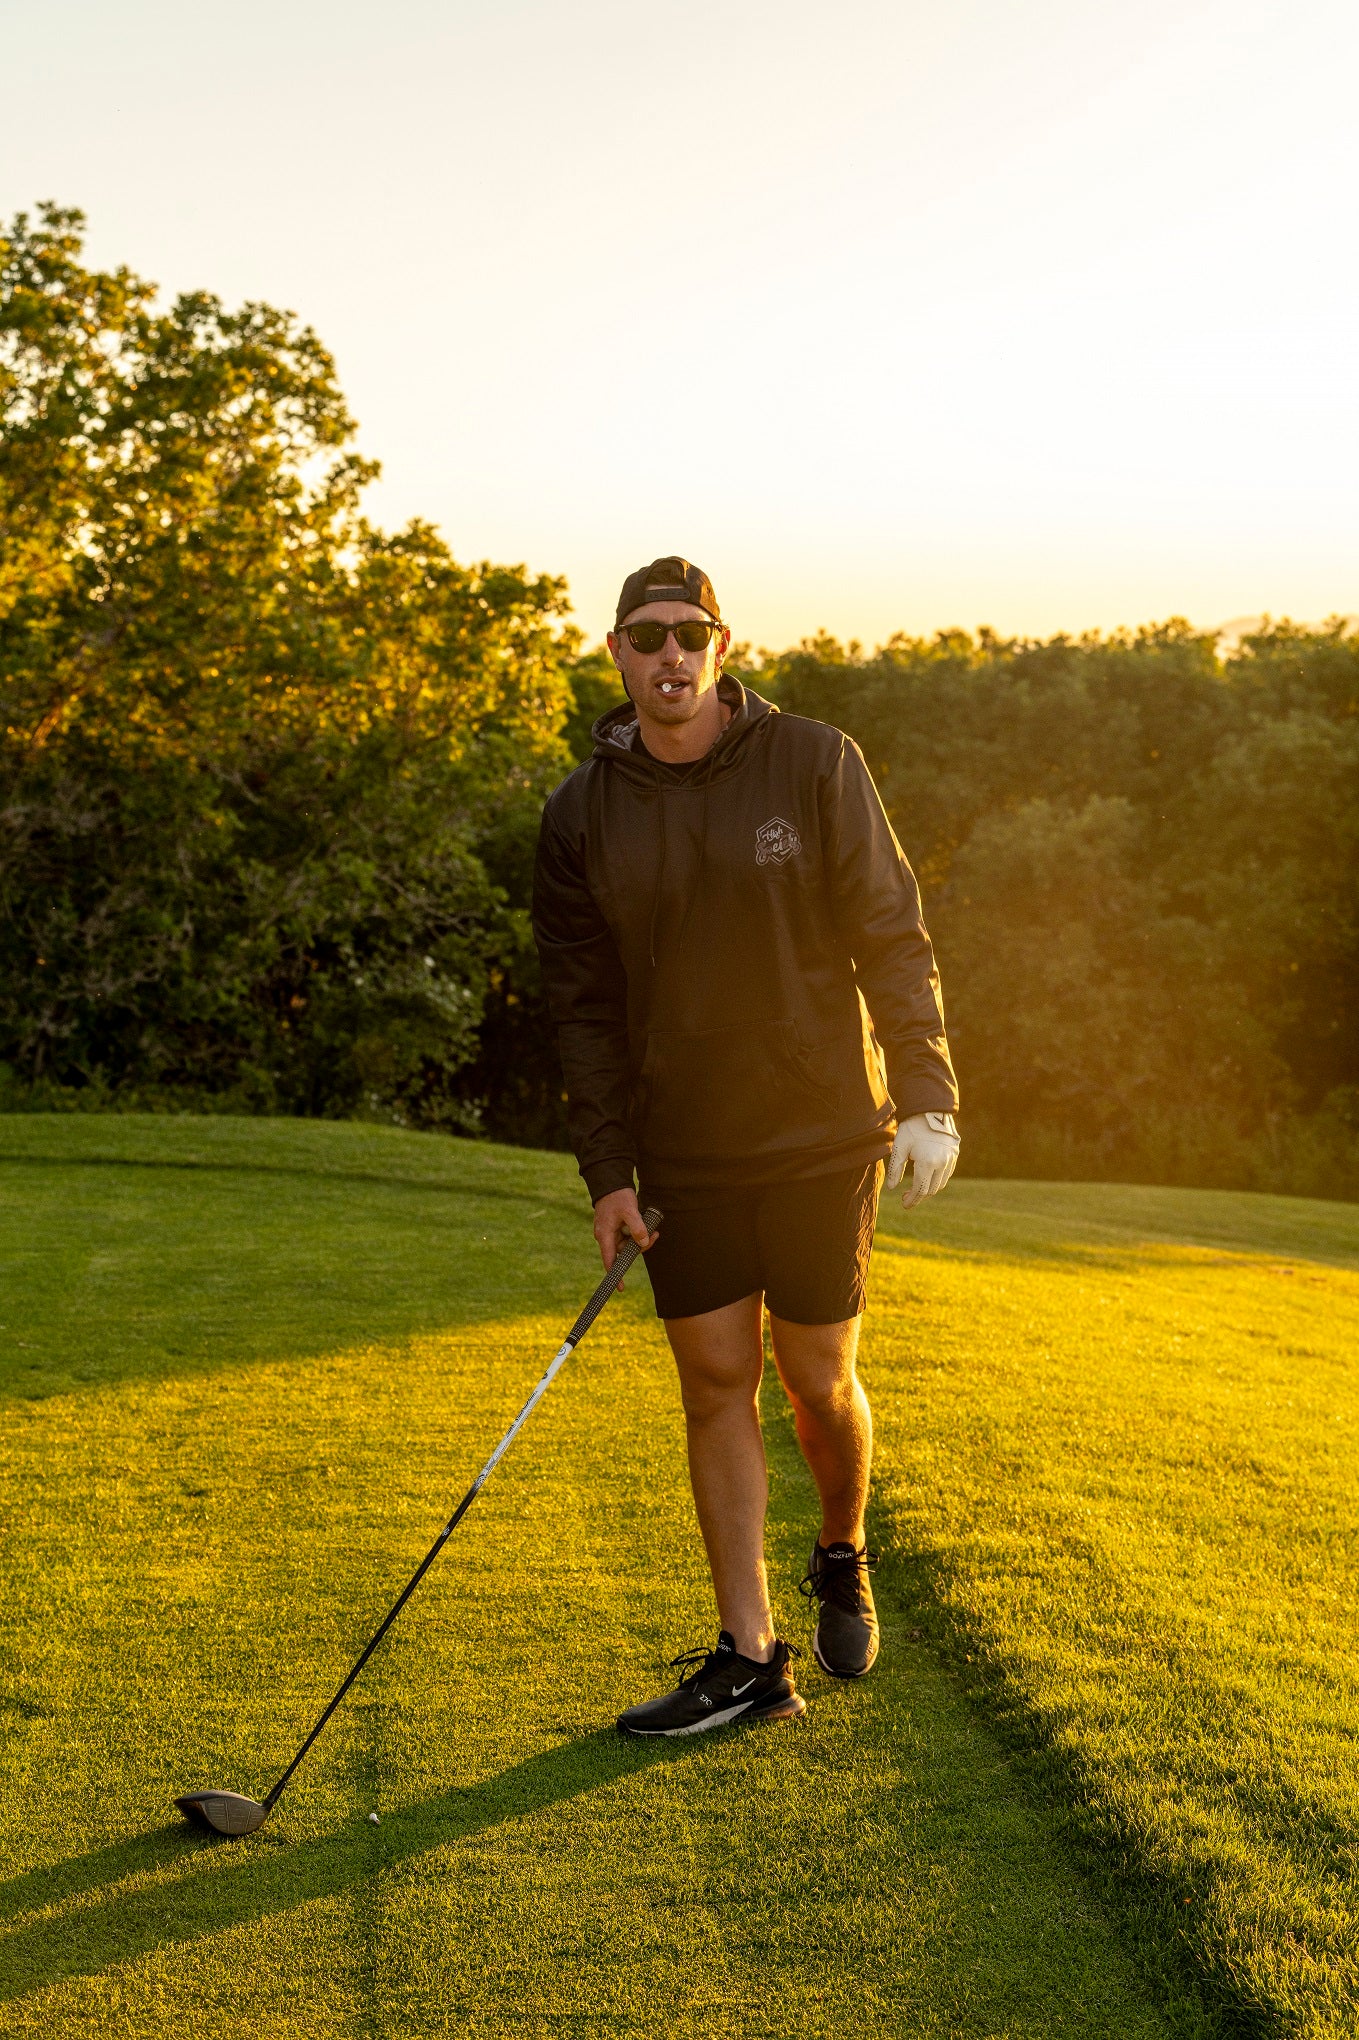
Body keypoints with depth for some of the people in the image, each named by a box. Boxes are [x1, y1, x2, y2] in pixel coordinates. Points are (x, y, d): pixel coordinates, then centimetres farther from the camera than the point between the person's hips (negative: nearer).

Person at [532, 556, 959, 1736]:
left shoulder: (815, 765, -6)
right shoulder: (583, 816, 1)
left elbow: (892, 935, -4)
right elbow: (583, 1004, 4)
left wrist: (927, 1096, -11)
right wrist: (607, 1170, -1)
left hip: (822, 1131, -2)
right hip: (682, 1153, 2)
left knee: (818, 1378, 3)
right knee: (716, 1382, 2)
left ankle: (844, 1560, 34)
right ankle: (749, 1660, 10)